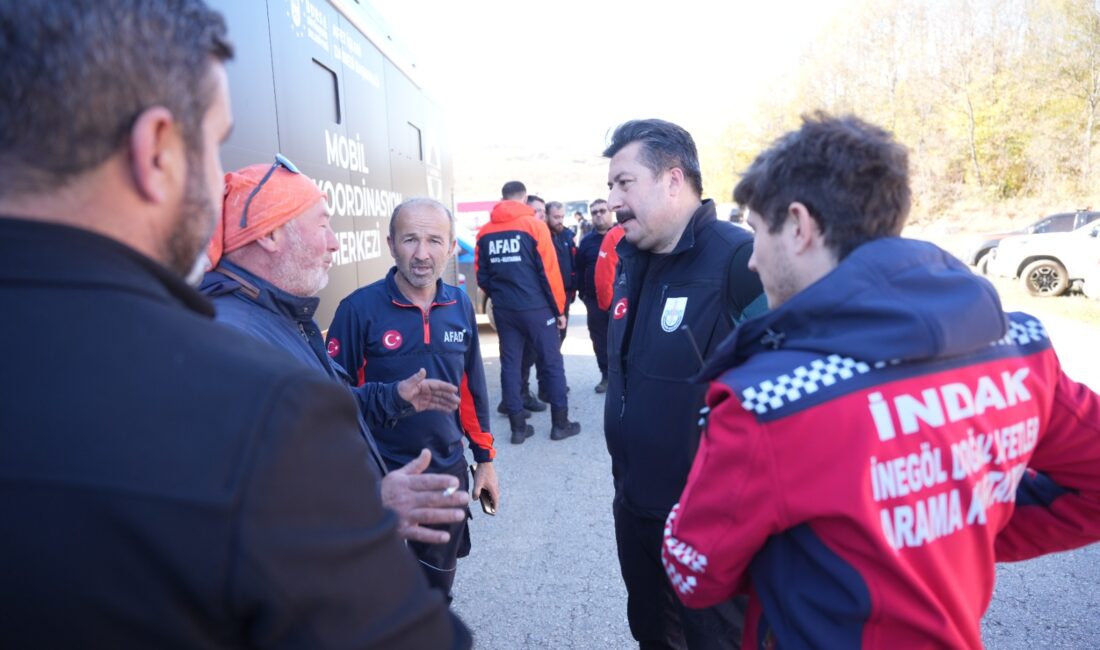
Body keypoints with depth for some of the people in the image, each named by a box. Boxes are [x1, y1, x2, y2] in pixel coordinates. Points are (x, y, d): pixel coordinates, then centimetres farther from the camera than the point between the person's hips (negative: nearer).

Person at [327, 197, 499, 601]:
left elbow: (471, 387, 6)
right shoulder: (359, 308, -16)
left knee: (438, 581, 25)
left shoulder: (460, 305, -2)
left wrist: (484, 457, 9)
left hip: (448, 472, 4)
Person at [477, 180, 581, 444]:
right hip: (536, 308, -4)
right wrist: (559, 308, -1)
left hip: (502, 310, 4)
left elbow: (482, 276, 6)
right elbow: (549, 271, -9)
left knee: (510, 365, 10)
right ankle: (560, 424, 14)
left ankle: (518, 427, 14)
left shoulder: (485, 232, 6)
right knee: (552, 363, 7)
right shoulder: (534, 225, -6)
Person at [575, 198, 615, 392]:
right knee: (600, 339, 8)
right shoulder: (586, 241, 9)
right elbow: (580, 270, 11)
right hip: (595, 299, 3)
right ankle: (606, 376, 20)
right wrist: (582, 293, 3)